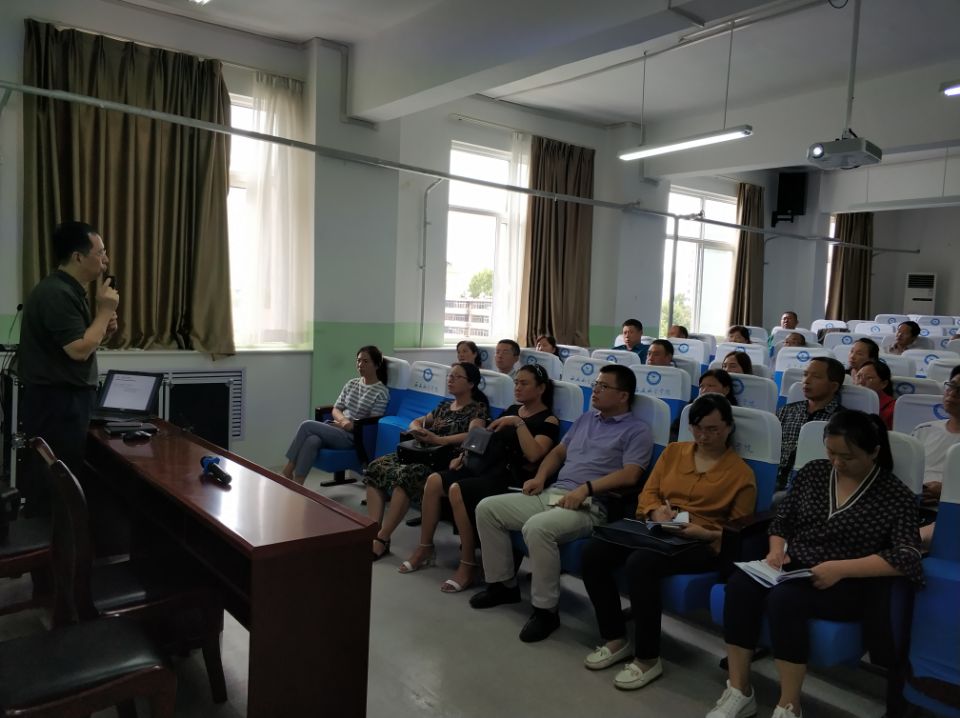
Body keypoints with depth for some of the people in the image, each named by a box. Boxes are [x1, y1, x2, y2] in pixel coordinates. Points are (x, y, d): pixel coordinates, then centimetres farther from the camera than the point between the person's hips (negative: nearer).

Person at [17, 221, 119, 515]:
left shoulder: (69, 290, 14)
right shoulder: (56, 293, -19)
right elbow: (79, 350, -23)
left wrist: (103, 328, 4)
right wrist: (105, 310, -14)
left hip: (64, 398, 10)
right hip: (56, 402, -10)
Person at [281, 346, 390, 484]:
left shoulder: (382, 392, -5)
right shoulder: (351, 383, 14)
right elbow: (336, 409, 13)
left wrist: (352, 425, -20)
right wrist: (343, 419, -9)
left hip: (352, 437, -5)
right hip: (335, 428, 5)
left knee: (307, 426, -23)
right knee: (312, 441, -30)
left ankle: (287, 470, -14)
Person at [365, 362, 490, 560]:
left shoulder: (478, 408, 3)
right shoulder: (444, 405, 25)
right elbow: (416, 422, 30)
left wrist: (438, 439, -26)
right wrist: (416, 429, 4)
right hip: (423, 454, 7)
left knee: (404, 475, -35)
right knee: (376, 467, -17)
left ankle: (382, 540, -27)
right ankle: (372, 532, -23)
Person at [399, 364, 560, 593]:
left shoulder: (548, 421, -3)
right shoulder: (511, 410, 18)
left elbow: (534, 455, -20)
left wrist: (518, 423, -21)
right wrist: (465, 455, 8)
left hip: (513, 477, -7)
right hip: (490, 466, 7)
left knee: (457, 491, -29)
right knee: (434, 480, -12)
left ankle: (468, 566, -18)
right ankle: (425, 548, 1)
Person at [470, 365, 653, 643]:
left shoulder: (636, 430, -1)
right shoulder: (585, 419, 22)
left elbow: (629, 475, -15)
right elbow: (558, 452, 26)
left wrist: (585, 488, -24)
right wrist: (541, 476, 7)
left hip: (589, 506, -8)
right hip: (551, 494, 8)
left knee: (537, 527, -37)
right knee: (487, 508, -2)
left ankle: (546, 610, -19)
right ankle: (503, 584, 10)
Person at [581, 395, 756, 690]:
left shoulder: (741, 472, 3)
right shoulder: (674, 451, 15)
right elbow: (648, 493, 13)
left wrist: (706, 533, -16)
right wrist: (656, 511, -10)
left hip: (702, 545, -5)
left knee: (640, 564, -35)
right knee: (594, 552, -20)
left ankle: (648, 658, -16)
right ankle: (616, 639, -2)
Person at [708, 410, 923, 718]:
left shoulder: (896, 495, -4)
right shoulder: (813, 471, 9)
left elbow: (907, 557, -15)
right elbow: (782, 518, 16)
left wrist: (841, 569, -25)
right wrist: (776, 549, -6)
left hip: (850, 584, -4)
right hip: (794, 567, 5)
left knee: (784, 598, -35)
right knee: (740, 584, -26)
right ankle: (739, 692, -16)